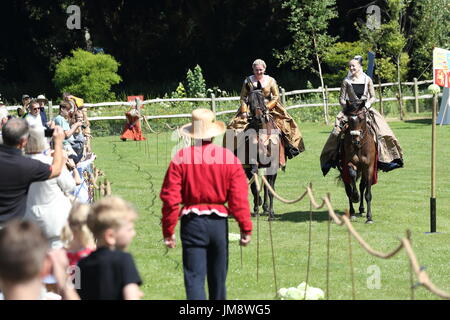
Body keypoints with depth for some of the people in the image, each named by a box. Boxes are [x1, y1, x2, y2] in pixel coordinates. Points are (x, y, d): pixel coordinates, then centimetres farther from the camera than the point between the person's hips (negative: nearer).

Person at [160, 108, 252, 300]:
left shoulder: (181, 157, -6)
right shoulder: (229, 157, -2)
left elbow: (170, 197, -7)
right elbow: (239, 197, -4)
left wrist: (168, 231, 0)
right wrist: (246, 228, 1)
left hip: (192, 221, -2)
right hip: (219, 222, 2)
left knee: (194, 277, -3)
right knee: (218, 277, 17)